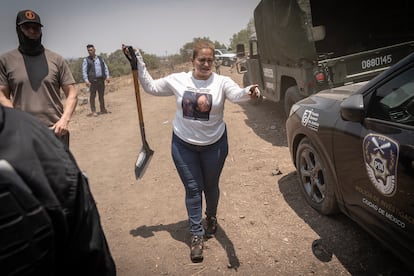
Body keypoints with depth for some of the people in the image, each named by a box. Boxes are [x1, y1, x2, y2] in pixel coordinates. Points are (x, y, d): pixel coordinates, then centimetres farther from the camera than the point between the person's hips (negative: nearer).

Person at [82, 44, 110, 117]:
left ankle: (103, 110, 18)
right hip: (92, 80, -4)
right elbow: (84, 71, -2)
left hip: (101, 80, 4)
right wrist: (86, 80, -14)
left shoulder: (100, 58, 17)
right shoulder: (86, 60, 5)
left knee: (101, 95, 9)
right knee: (92, 96, -4)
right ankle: (93, 111, -2)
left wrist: (107, 76, 1)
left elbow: (105, 68, 16)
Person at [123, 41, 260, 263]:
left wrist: (248, 92, -53)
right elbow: (151, 87, 5)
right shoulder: (177, 80, -5)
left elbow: (236, 94, -30)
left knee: (211, 186, 17)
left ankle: (211, 217, 48)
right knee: (193, 189, 5)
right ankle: (197, 235, 19)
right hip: (183, 145, 1)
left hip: (214, 144, 0)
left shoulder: (221, 82, -11)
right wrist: (138, 62, -1)